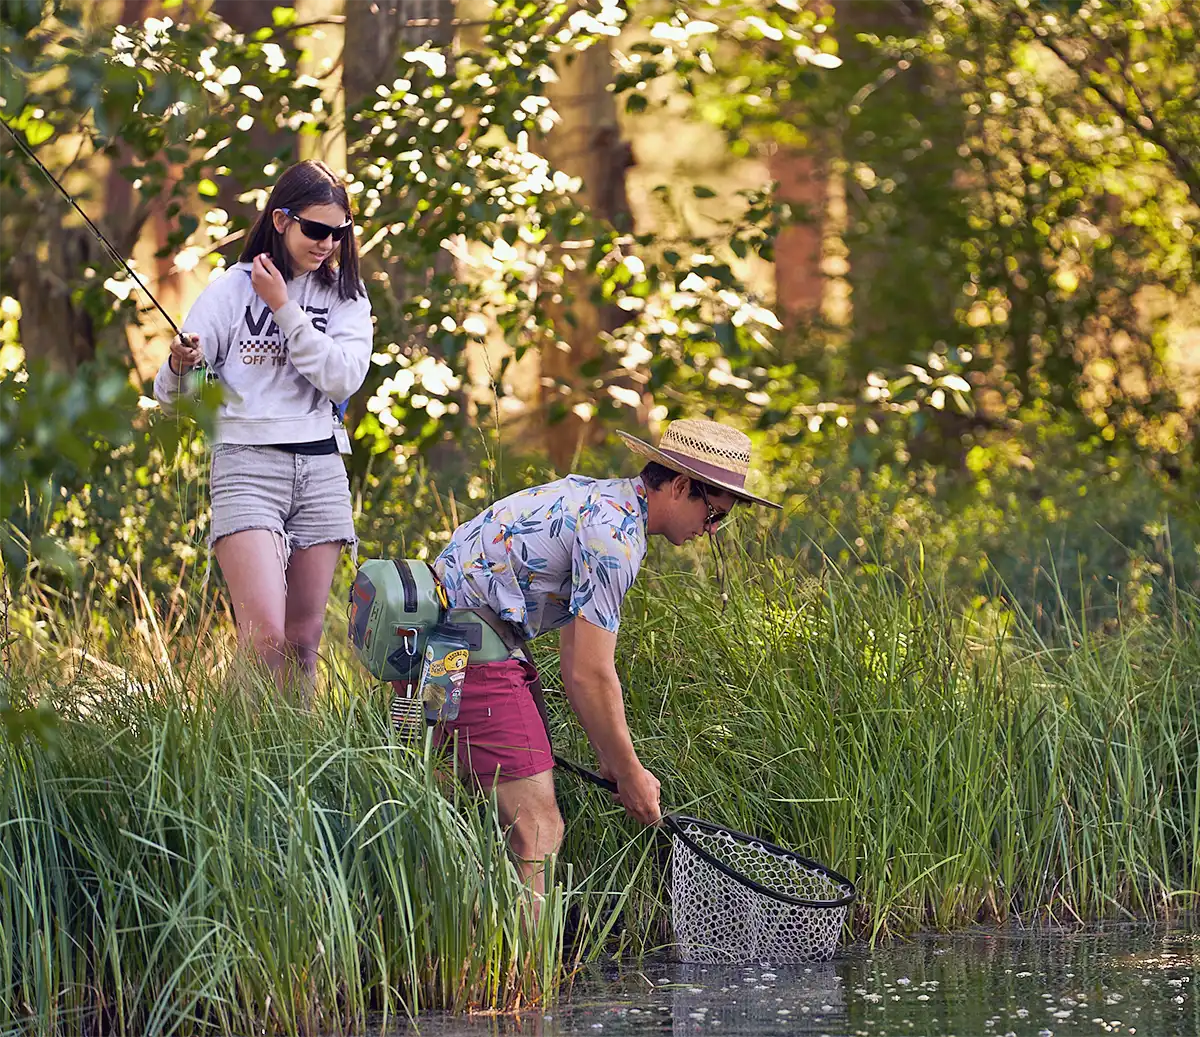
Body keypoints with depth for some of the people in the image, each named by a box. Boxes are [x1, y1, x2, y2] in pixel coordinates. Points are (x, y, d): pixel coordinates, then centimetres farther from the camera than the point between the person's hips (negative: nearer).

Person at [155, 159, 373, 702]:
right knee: (265, 636, -19)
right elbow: (170, 395, 0)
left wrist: (285, 308, -10)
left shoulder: (345, 295, 10)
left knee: (303, 639, 5)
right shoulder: (232, 289, 1)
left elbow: (344, 377, -7)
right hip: (247, 463, -4)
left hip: (322, 469, 4)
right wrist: (180, 366, -24)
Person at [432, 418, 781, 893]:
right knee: (537, 828, -13)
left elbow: (575, 663, 21)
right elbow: (591, 677, -14)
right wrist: (631, 776, -4)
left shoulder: (603, 498, 17)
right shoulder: (615, 533, -15)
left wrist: (610, 759, 22)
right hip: (474, 645, -11)